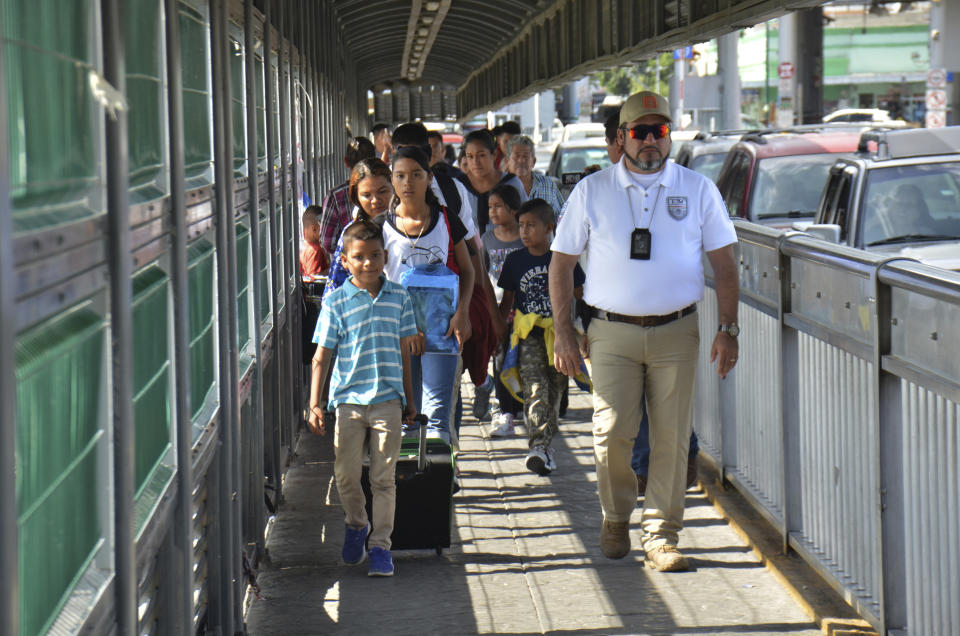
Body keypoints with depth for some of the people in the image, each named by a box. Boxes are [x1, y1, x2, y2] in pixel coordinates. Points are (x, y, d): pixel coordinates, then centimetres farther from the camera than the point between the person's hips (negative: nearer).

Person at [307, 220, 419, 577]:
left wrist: (409, 400, 14)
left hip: (388, 400, 1)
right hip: (349, 400, -1)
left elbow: (404, 351, 12)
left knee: (384, 477, 1)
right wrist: (315, 405, -5)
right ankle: (356, 524, 31)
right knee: (346, 473, 4)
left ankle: (381, 544, 10)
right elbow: (322, 356, 0)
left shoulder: (398, 298, 5)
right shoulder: (337, 302, -2)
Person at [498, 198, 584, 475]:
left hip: (559, 335, 1)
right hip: (528, 336, -1)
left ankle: (545, 444, 19)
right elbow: (507, 299, 16)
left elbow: (580, 297, 12)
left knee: (555, 390, 5)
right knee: (535, 388, -17)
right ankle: (538, 445, -26)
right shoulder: (515, 260, 7)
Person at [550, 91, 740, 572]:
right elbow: (561, 263, 8)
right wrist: (563, 331, 2)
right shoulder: (591, 192, 5)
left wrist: (727, 330, 2)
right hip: (612, 331, -1)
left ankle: (661, 536, 9)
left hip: (676, 332, 1)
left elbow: (723, 262, 9)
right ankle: (616, 518, 17)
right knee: (612, 432, -8)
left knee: (672, 437, -1)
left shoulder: (698, 190, 7)